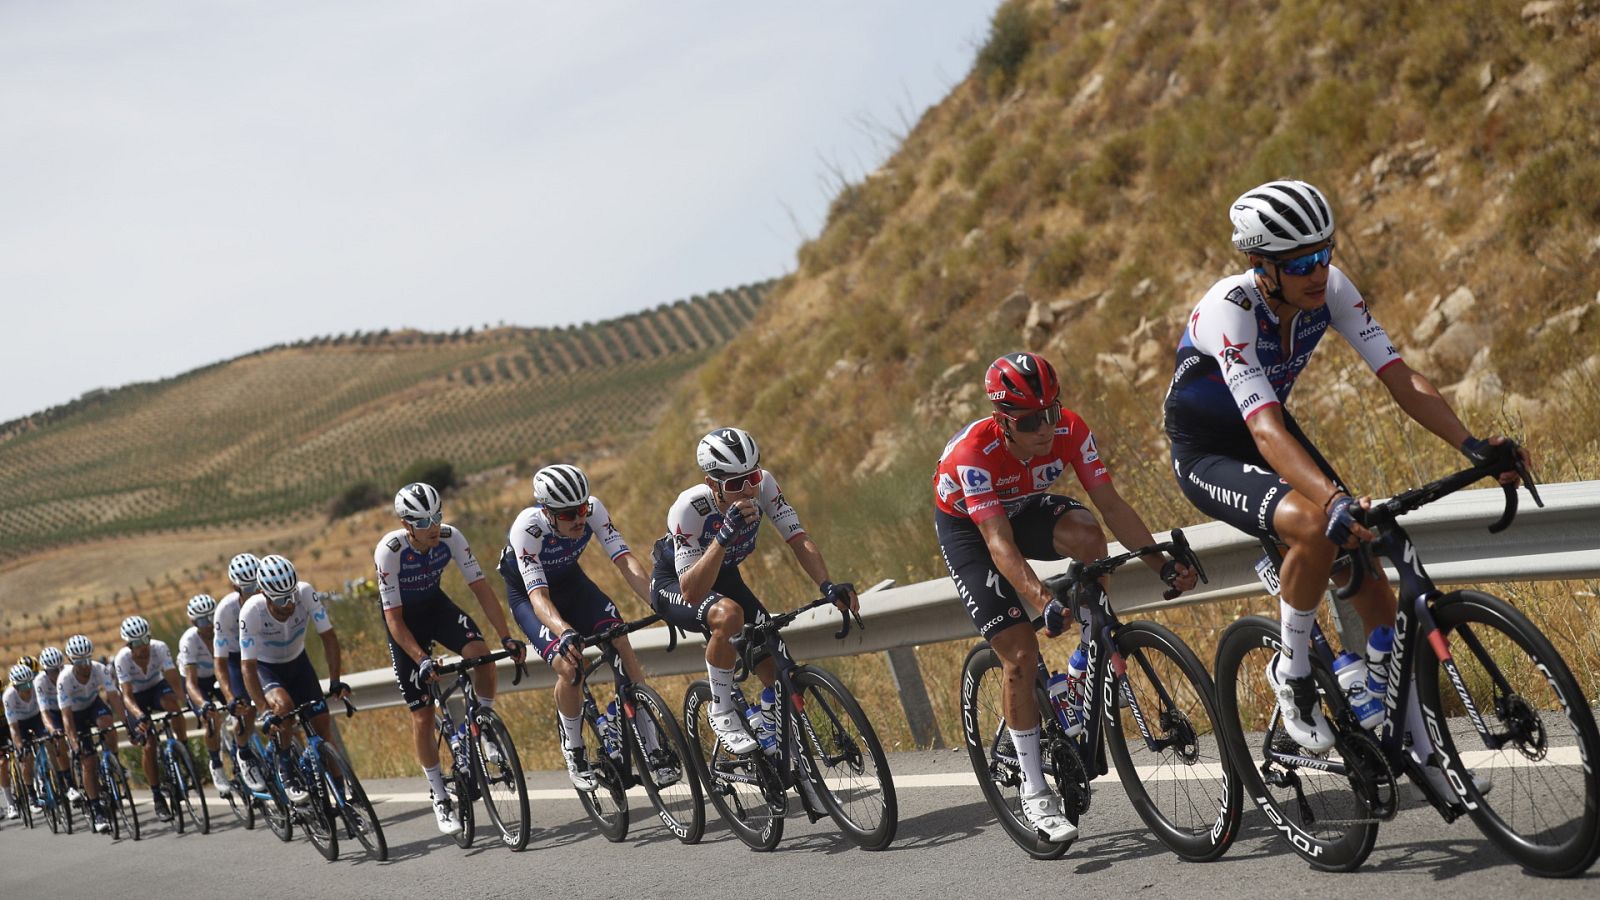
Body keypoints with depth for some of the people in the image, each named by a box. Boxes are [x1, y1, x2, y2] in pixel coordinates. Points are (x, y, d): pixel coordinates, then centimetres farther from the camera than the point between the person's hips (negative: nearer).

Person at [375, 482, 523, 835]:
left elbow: (481, 588, -19)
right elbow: (394, 618, -28)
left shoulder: (451, 538, -22)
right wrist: (421, 659, -38)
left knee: (480, 651, -30)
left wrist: (506, 636, -28)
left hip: (436, 604, 3)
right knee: (422, 715, -4)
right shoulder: (390, 550, -31)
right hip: (404, 618, -2)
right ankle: (440, 799, 9)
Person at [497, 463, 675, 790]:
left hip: (571, 581, 3)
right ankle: (573, 753, -1)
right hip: (526, 593, -3)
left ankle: (654, 751, -13)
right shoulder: (527, 528, -36)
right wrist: (564, 633, -61)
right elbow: (538, 596, -43)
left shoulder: (592, 509, -28)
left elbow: (625, 561, -32)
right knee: (570, 666, -26)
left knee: (622, 643, -19)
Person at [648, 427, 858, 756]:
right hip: (674, 584, -5)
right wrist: (724, 537, -53)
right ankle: (722, 713, -19)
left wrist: (828, 586, -41)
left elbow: (799, 541, -24)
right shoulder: (689, 508, -37)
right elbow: (692, 592, -41)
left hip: (724, 576, 5)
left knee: (776, 670, -10)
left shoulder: (763, 485, -25)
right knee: (728, 614, -38)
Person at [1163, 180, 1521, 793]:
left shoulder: (1330, 289, -17)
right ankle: (1292, 673, -9)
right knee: (1316, 526, -34)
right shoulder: (1230, 309, -34)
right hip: (1207, 455, -6)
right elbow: (1265, 432, -45)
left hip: (1270, 435, 6)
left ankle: (1422, 752, 5)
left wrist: (1472, 446, -33)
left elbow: (1403, 382, -18)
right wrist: (1337, 500, -59)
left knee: (1369, 578, -5)